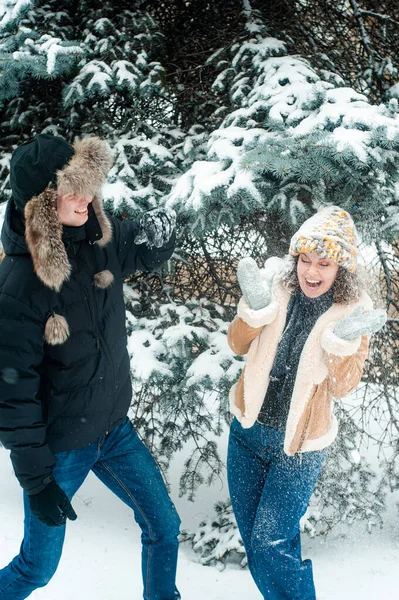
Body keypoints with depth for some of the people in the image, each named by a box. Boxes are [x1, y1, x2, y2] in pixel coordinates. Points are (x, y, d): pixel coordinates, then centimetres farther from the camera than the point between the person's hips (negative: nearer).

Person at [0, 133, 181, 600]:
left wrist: (159, 231, -14)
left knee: (163, 527, 17)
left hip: (113, 428, 6)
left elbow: (145, 251, 12)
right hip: (58, 444, -5)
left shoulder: (100, 237, -11)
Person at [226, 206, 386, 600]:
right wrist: (256, 307, -27)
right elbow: (237, 345, -9)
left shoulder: (355, 310, -12)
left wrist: (344, 340, -31)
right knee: (252, 537, 17)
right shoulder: (278, 283, -9)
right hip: (248, 429, 4)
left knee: (270, 545, -3)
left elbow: (341, 387, -14)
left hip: (297, 444, -3)